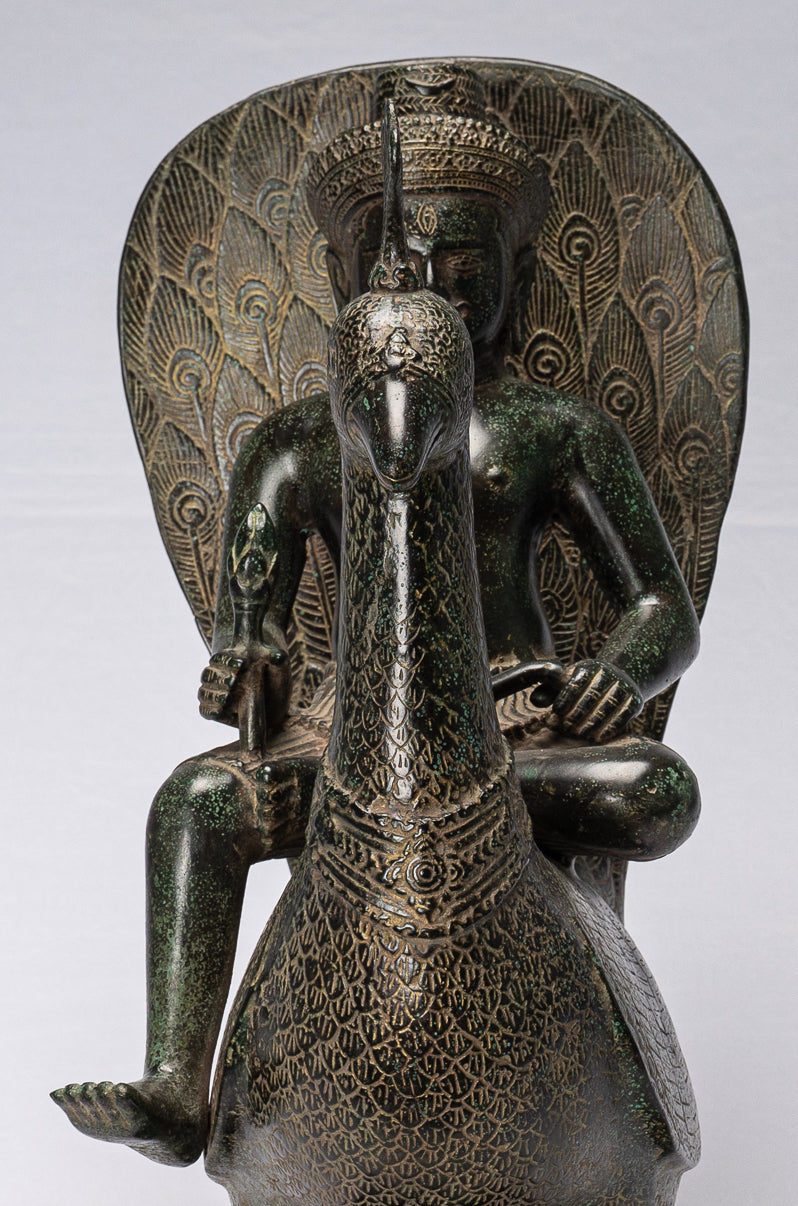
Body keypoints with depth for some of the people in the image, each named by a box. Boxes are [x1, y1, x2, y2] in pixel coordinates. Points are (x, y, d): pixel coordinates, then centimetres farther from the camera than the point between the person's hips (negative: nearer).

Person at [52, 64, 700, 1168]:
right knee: (196, 796, -26)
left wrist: (622, 674, -18)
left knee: (663, 793, -30)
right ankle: (177, 1090, -26)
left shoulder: (556, 430, 6)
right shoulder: (299, 442, 11)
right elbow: (246, 614, 4)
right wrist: (245, 654, -21)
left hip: (518, 717, -1)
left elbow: (666, 613, 5)